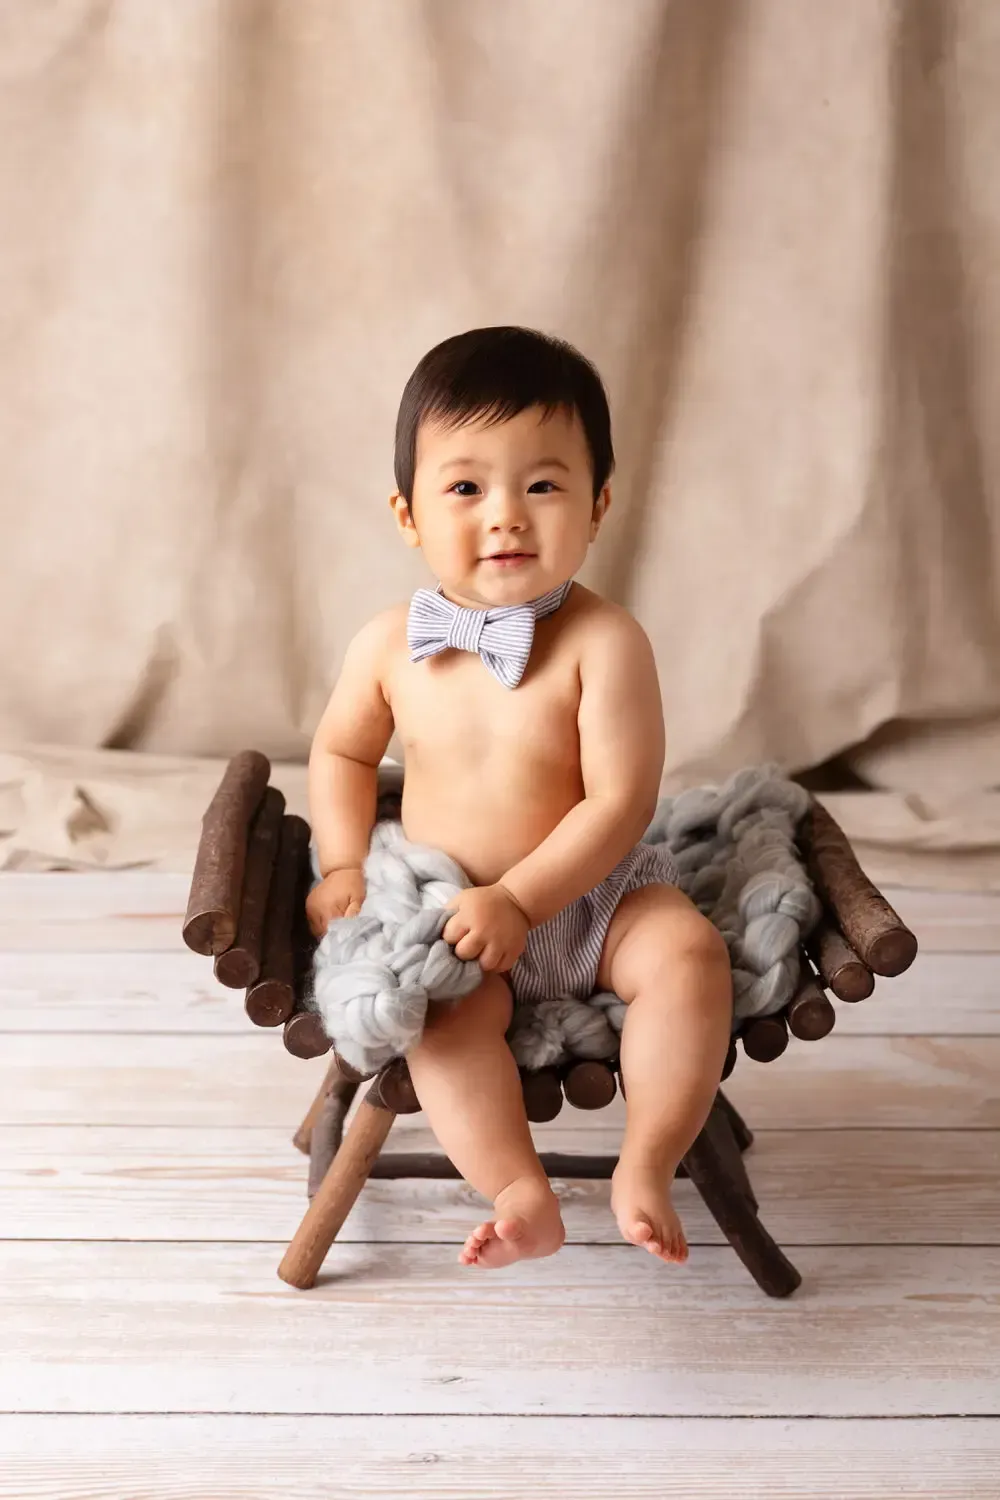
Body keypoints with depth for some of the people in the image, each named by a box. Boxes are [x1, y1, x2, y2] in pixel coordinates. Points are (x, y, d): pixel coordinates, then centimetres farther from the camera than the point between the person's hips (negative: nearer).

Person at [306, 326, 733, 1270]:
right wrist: (343, 864, -1)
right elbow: (342, 750, 13)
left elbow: (620, 802, -17)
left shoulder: (604, 643, -16)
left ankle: (645, 1167, -15)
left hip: (590, 890, -1)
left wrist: (519, 897, -23)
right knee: (442, 1010, -27)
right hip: (446, 909, 1)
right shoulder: (388, 644, -6)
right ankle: (520, 1193, -22)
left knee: (689, 952, -25)